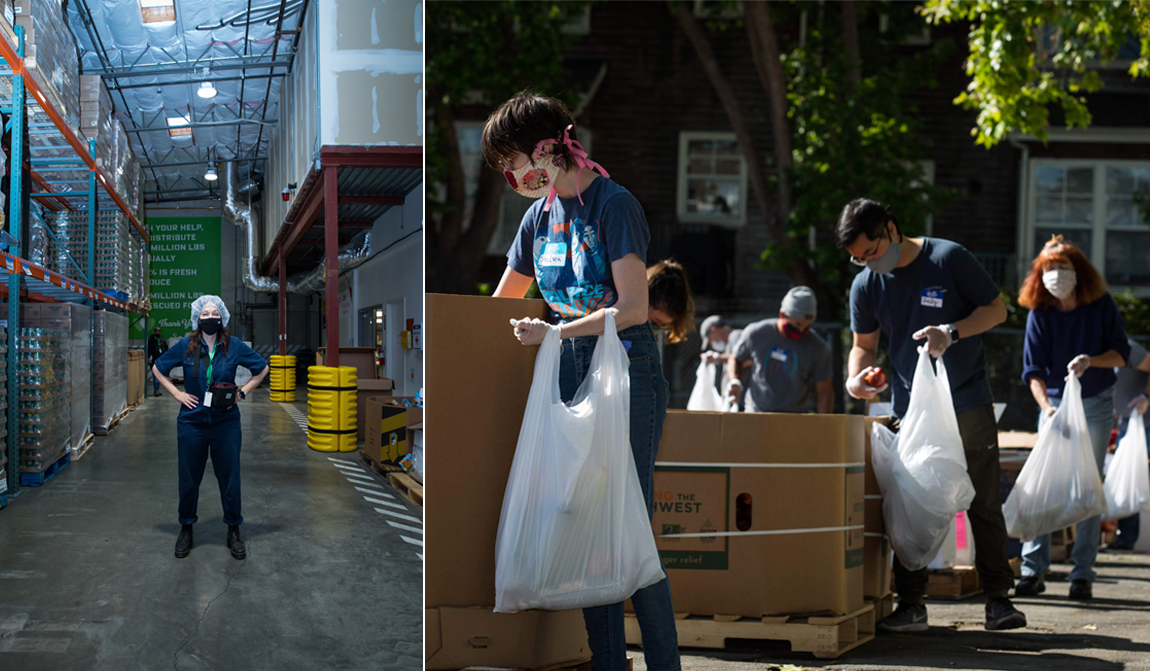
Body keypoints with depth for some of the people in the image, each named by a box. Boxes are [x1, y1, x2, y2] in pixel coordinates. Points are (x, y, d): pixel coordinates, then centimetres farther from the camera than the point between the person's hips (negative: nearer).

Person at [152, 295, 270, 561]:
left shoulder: (234, 347, -2)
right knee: (189, 480, 7)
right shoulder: (186, 347, -2)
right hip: (192, 422, 0)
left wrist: (243, 391, 1)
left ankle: (234, 532, 18)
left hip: (226, 422, 0)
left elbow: (262, 368, 11)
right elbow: (158, 368, 11)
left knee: (229, 479, 3)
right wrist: (177, 394, 2)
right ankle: (186, 530, 24)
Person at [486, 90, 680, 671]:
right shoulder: (541, 215, 12)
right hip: (572, 379, 7)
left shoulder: (614, 206, -10)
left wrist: (551, 333, -15)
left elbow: (633, 310, -18)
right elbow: (499, 307, 24)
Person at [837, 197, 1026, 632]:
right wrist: (856, 376, -12)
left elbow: (996, 310, -4)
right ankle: (910, 604, 4)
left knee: (984, 505, 2)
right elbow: (864, 344, 10)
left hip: (969, 404, -2)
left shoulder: (949, 258, -11)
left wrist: (952, 331, -21)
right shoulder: (865, 286, -1)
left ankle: (998, 598, 11)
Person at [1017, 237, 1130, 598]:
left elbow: (1121, 353, -3)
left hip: (1097, 405, -1)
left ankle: (1082, 574, 4)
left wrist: (1091, 360, -23)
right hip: (1054, 403, 1)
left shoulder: (1101, 306, -6)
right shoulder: (1039, 314, -5)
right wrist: (1046, 405, -25)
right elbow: (1033, 369, -9)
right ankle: (1033, 570, -4)